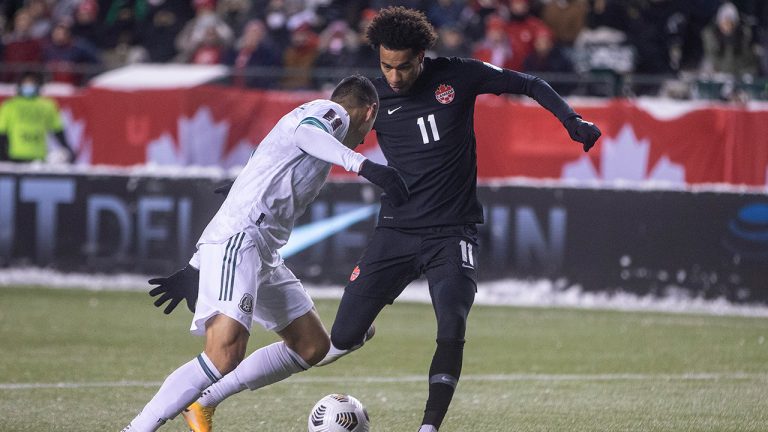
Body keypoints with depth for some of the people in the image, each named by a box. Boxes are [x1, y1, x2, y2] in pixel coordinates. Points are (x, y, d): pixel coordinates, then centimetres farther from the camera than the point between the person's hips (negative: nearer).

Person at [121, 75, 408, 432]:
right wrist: (363, 165, -35)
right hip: (237, 242, -10)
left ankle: (202, 403, 14)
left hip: (263, 254, 10)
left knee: (312, 345, 14)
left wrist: (195, 268, 32)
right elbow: (305, 131, -23)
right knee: (226, 355, -24)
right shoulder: (333, 112, 4)